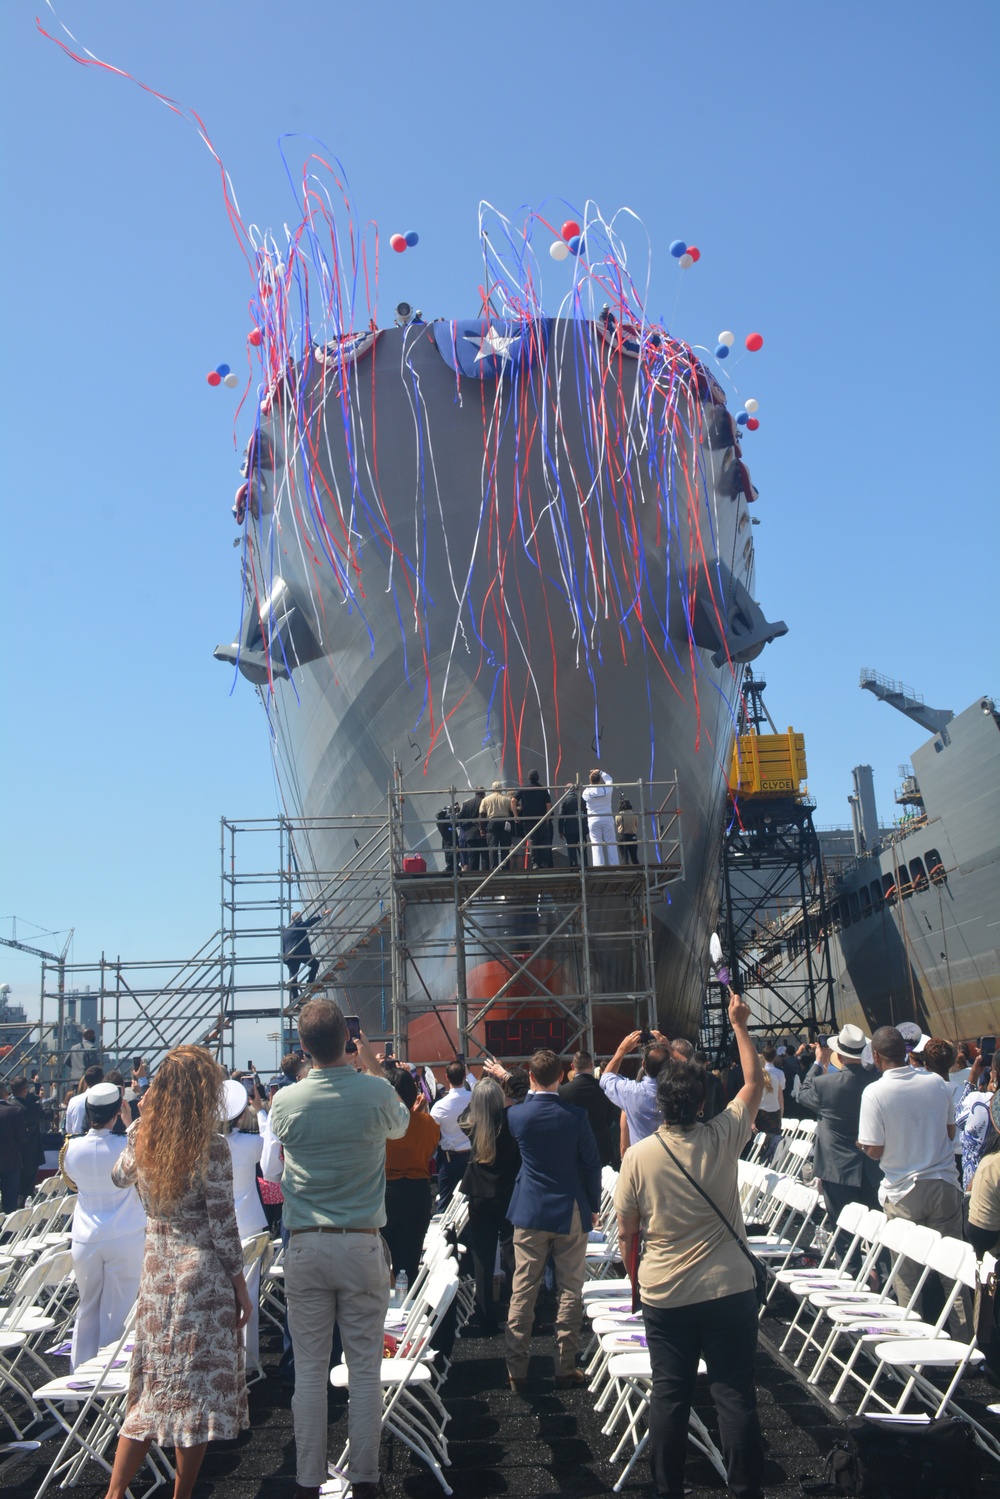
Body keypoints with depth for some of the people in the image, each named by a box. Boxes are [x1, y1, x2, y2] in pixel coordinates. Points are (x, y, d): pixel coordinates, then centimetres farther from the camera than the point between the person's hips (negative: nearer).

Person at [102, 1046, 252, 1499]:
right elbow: (222, 1224, -13)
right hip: (203, 1276, -6)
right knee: (201, 1385, 6)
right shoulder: (210, 1147, -16)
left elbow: (119, 1177, 22)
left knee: (153, 1384, 17)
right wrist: (241, 1289, -3)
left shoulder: (140, 1136, 0)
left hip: (155, 1272, 6)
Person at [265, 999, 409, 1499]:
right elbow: (401, 1123, 16)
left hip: (306, 1247, 1)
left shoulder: (286, 1101, -5)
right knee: (365, 1369, 7)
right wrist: (372, 1067, 24)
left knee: (309, 1370, 8)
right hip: (363, 1246, -1)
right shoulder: (375, 1093, -8)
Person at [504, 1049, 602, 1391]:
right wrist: (593, 1207, 9)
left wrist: (529, 1093, 20)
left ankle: (517, 1370, 10)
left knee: (523, 1292, 6)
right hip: (571, 1213, -1)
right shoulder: (576, 1116, -11)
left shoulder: (516, 1115, -6)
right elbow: (592, 1164, -4)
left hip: (529, 1213, 1)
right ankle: (566, 1369, 10)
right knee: (570, 1292, 7)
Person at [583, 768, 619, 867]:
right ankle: (614, 863, 5)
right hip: (607, 819, 1)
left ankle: (599, 864, -7)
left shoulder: (587, 792, -9)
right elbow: (609, 780, 14)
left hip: (593, 820, -1)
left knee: (596, 842, 0)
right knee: (611, 842, 6)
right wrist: (601, 772, 24)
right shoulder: (607, 789, -5)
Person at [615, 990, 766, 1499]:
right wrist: (739, 1025, 13)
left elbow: (626, 1233, -1)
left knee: (669, 1396, 10)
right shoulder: (723, 1139, -10)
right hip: (729, 1289, 0)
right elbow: (754, 1083, 6)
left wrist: (636, 1280, 16)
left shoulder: (638, 1156, -10)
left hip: (665, 1296, 0)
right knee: (735, 1395, 6)